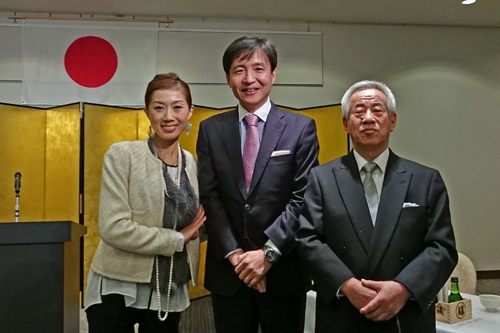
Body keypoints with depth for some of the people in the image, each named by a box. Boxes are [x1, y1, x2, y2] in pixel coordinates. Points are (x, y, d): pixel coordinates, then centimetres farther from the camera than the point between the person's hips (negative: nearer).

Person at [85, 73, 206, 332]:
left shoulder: (191, 162, 5)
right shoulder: (122, 155, -11)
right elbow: (113, 228, -19)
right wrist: (177, 239, -14)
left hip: (170, 294, 5)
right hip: (118, 290, -4)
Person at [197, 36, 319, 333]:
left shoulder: (301, 127, -1)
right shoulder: (211, 129, 4)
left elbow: (304, 197, -8)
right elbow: (209, 197, -1)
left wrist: (268, 252, -14)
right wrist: (234, 253, -10)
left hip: (283, 269, -1)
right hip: (228, 269, 2)